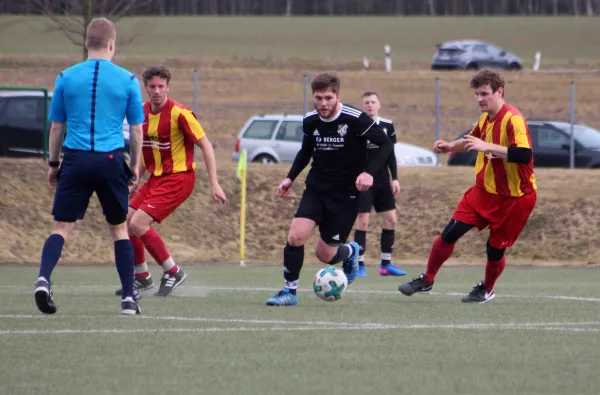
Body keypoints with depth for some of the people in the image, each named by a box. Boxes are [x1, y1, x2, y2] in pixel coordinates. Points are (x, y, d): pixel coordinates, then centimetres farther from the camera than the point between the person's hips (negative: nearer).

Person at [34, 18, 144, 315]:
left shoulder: (66, 78, 5)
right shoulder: (127, 80, 2)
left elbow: (56, 127, 9)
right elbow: (136, 130, 6)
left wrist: (53, 164, 19)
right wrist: (135, 166, 16)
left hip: (75, 160, 0)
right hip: (111, 161, 0)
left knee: (62, 227, 1)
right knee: (119, 228, 12)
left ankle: (44, 279, -23)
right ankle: (128, 298, 11)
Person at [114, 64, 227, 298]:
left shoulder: (179, 113, -17)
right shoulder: (143, 112, 5)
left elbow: (205, 145, -14)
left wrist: (214, 184, -19)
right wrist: (136, 180, 17)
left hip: (177, 178, -8)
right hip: (155, 178, 8)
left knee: (138, 223, -19)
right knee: (126, 222, 3)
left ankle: (173, 272, -5)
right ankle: (142, 277, 20)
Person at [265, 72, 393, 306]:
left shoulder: (355, 119, -17)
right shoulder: (310, 122, -1)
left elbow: (385, 145, -11)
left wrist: (369, 172, -24)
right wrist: (290, 178, 10)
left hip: (345, 195, -4)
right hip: (315, 190, 4)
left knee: (325, 254, 0)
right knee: (295, 236, -18)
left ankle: (350, 252, 36)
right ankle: (290, 291, -4)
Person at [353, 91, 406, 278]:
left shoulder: (387, 126, 6)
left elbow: (390, 154, 13)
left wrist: (395, 178, 8)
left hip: (383, 182, 5)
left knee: (390, 220, 2)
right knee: (363, 221, -8)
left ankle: (386, 263, 11)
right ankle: (359, 264, -2)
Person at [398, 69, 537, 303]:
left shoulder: (513, 119, -22)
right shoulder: (485, 118, 4)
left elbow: (524, 155, -35)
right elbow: (473, 141, 27)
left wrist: (488, 147, -37)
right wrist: (450, 147, 9)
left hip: (513, 197, -7)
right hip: (484, 190, 7)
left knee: (495, 248, 2)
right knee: (450, 233, -1)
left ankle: (486, 290, 30)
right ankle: (427, 280, 15)